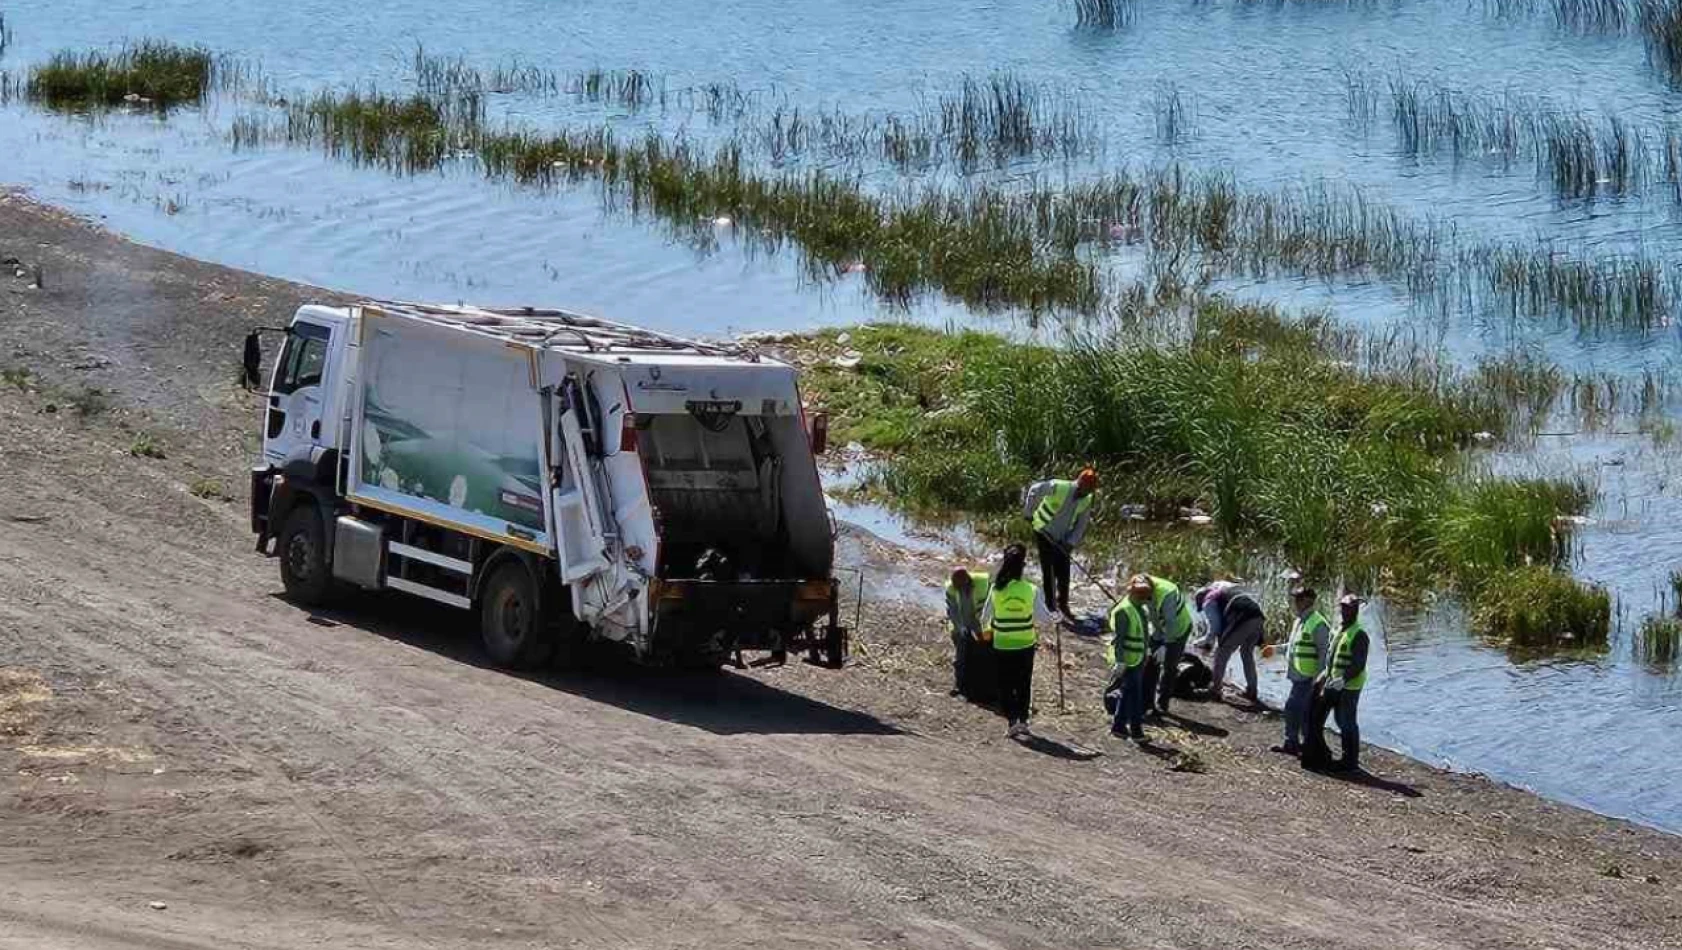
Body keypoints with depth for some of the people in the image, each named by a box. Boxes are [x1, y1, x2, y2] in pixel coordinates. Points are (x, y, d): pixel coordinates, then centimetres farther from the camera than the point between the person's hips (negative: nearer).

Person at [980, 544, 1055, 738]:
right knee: (1024, 684, 17)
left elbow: (985, 618, -5)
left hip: (1002, 645, -1)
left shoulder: (996, 590, -14)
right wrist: (1056, 618, 13)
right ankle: (1023, 719, 16)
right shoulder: (1031, 591, -14)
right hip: (1026, 644, 1)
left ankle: (1012, 720, -2)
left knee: (1006, 685, 9)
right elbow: (1044, 617, -9)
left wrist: (985, 628, 18)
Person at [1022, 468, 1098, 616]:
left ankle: (1063, 604, 18)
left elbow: (1081, 525, 2)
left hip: (1062, 539, 5)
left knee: (1064, 573, 4)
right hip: (1044, 533, -5)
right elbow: (1035, 490, -15)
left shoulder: (1086, 501, -4)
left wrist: (1071, 543, -8)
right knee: (1048, 571, -2)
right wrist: (1028, 513, -11)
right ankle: (1050, 603, 8)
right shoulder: (1058, 487, -23)